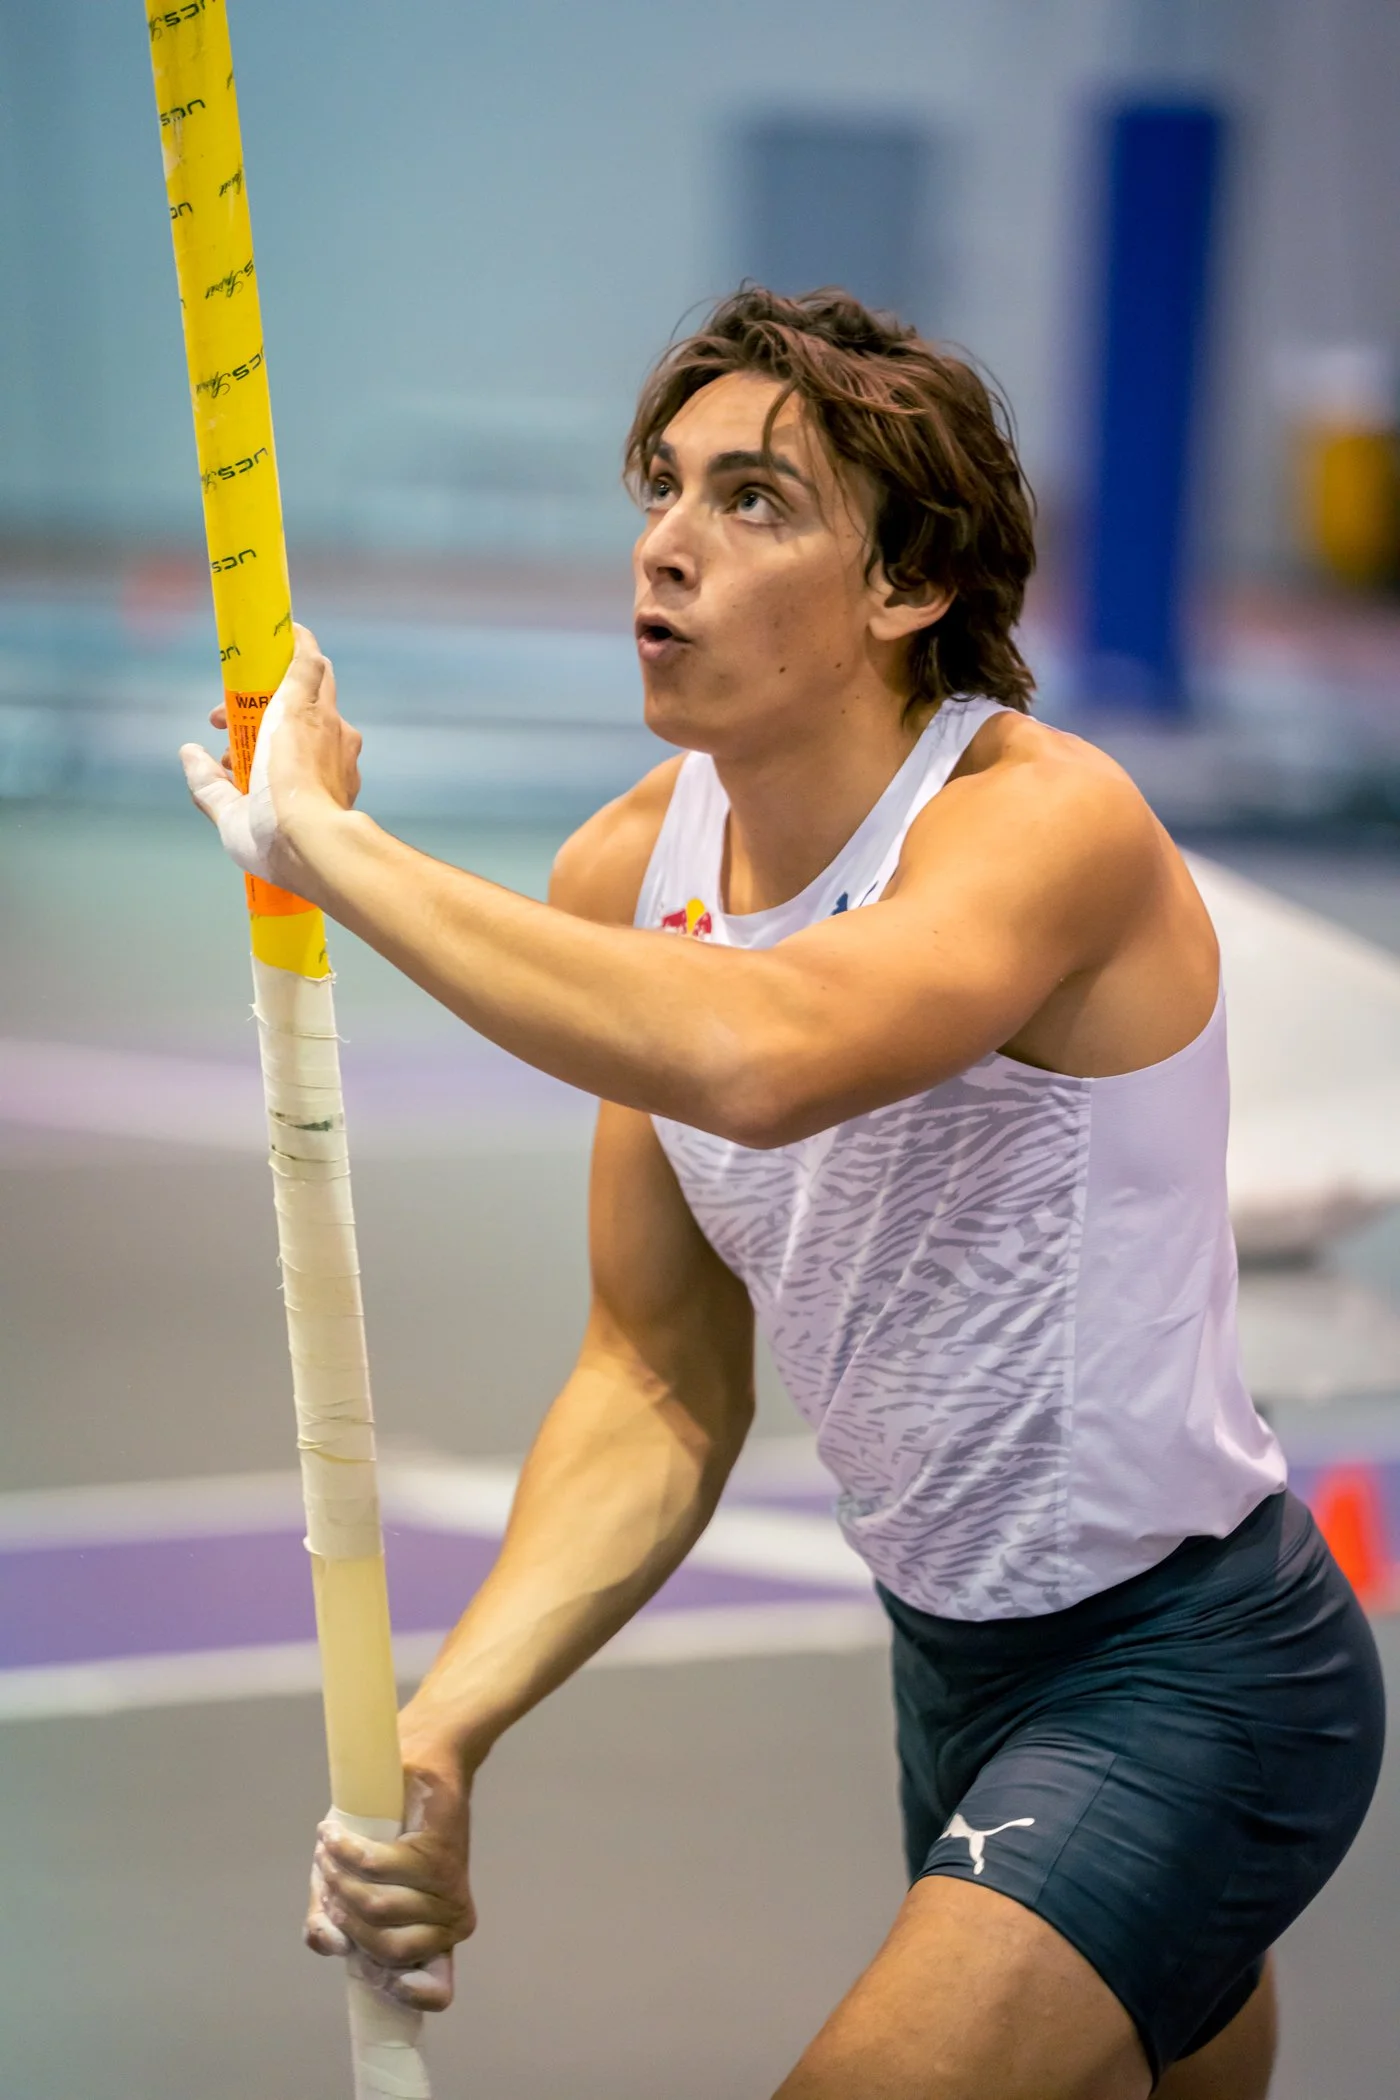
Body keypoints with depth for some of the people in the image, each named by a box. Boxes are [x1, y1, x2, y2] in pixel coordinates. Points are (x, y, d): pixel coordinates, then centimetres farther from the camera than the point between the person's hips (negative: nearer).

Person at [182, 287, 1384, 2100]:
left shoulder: (1048, 823, -24)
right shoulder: (634, 875, -2)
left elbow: (758, 1056, -47)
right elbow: (660, 1381, 1)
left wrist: (327, 842, -38)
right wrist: (443, 1727, -14)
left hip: (1191, 1663, -7)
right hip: (953, 1656, 8)